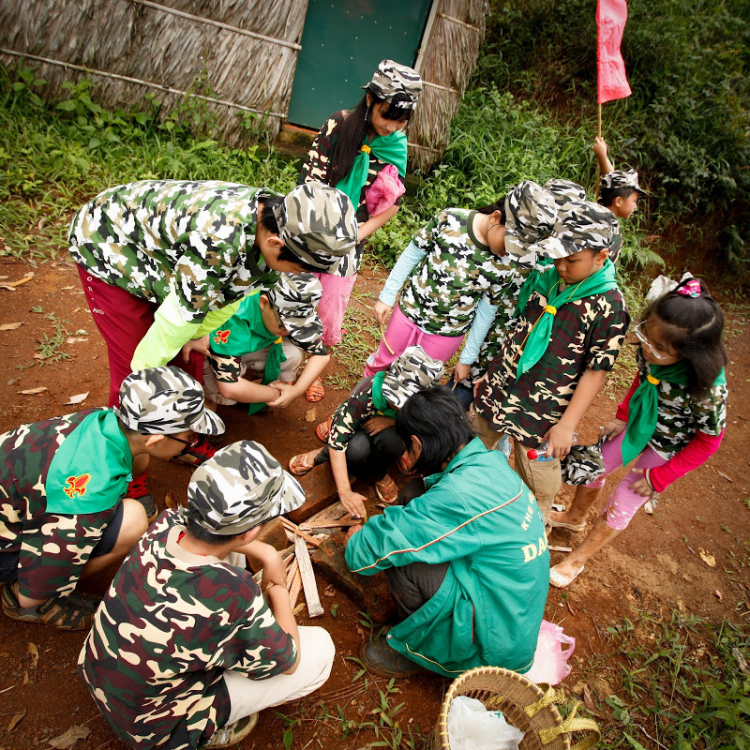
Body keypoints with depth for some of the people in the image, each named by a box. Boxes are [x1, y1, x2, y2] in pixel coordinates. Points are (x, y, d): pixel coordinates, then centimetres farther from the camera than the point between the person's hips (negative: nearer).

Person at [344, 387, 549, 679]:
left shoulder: (460, 496, -31)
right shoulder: (491, 461, -5)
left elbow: (367, 553, -26)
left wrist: (357, 537, -3)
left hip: (497, 647, -8)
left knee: (398, 554, -21)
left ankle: (415, 649, 10)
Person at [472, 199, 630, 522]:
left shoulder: (608, 305, -15)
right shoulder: (544, 277, 0)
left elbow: (596, 371, -14)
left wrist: (567, 425, -16)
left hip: (543, 411, -5)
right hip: (498, 389, 6)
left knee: (538, 487, 10)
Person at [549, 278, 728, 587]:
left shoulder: (708, 387, -37)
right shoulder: (651, 351, -23)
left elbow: (708, 441, -21)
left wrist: (659, 477, -14)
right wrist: (622, 417, 5)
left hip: (665, 449, -5)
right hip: (638, 424, 5)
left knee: (621, 506, 6)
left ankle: (577, 560, 30)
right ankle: (574, 517, 51)